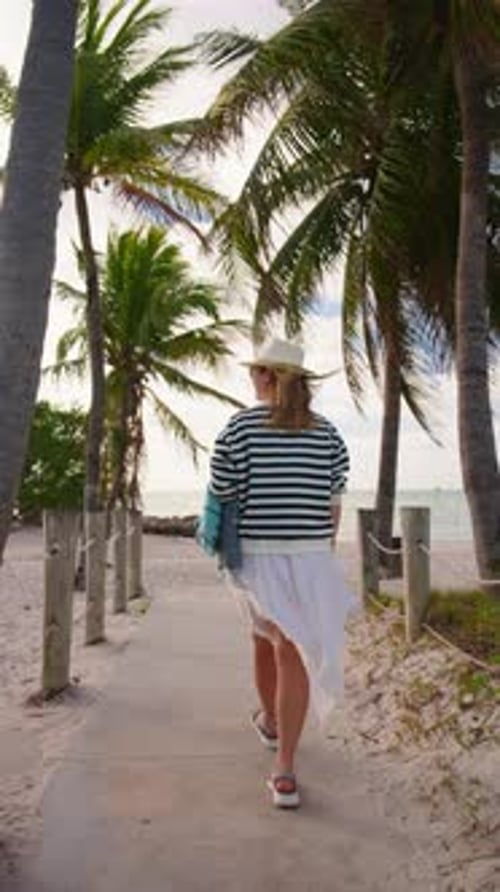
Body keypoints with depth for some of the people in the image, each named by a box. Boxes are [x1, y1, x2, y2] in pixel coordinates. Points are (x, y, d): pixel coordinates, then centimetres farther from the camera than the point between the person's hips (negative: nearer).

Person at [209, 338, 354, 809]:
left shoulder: (242, 425, -7)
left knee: (265, 635, 23)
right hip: (311, 554, 1)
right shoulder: (325, 432, 2)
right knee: (294, 654, 0)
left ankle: (271, 721, 46)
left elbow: (222, 493, -5)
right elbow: (334, 501, 4)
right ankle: (285, 771, -4)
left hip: (259, 552, -1)